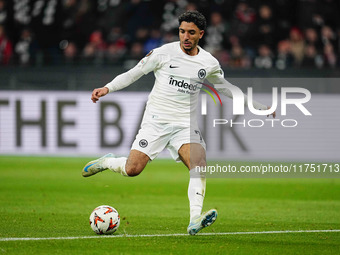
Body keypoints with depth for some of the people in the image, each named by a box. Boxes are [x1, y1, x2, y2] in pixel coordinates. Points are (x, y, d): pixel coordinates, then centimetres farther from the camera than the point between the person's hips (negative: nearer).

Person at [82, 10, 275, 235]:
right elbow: (133, 73, 2)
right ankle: (107, 162, 21)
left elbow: (226, 88, 23)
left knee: (199, 164, -25)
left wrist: (260, 107, 23)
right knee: (133, 169, -14)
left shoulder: (209, 63, 6)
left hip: (186, 124, 2)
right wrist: (107, 88, -12)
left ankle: (195, 220, -33)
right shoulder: (164, 53, -4)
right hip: (156, 121, -2)